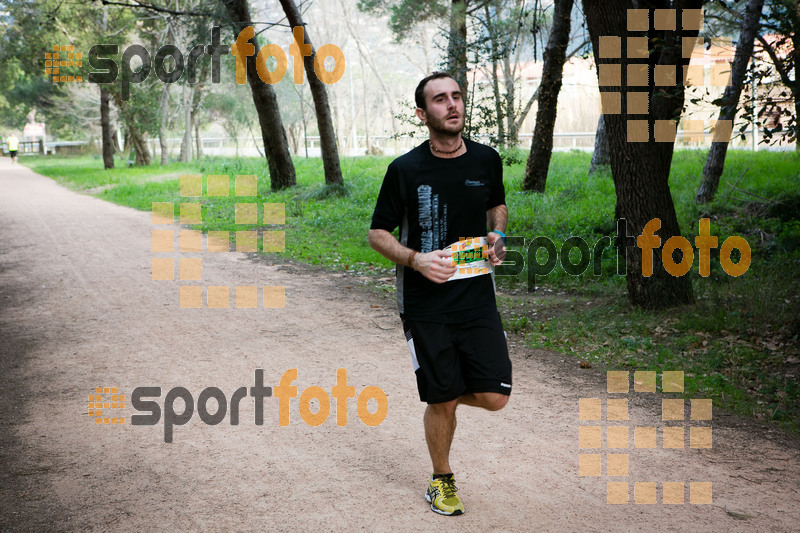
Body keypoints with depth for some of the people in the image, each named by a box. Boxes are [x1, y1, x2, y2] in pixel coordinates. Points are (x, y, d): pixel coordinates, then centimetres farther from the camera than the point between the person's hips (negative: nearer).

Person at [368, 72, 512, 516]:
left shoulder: (487, 160, 2)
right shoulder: (405, 169, -8)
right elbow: (378, 233, 0)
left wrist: (497, 238, 2)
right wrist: (416, 259, -17)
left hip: (477, 297, 3)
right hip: (425, 304, -3)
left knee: (495, 396, -4)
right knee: (442, 402, 4)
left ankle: (446, 391, 31)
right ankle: (442, 480, 30)